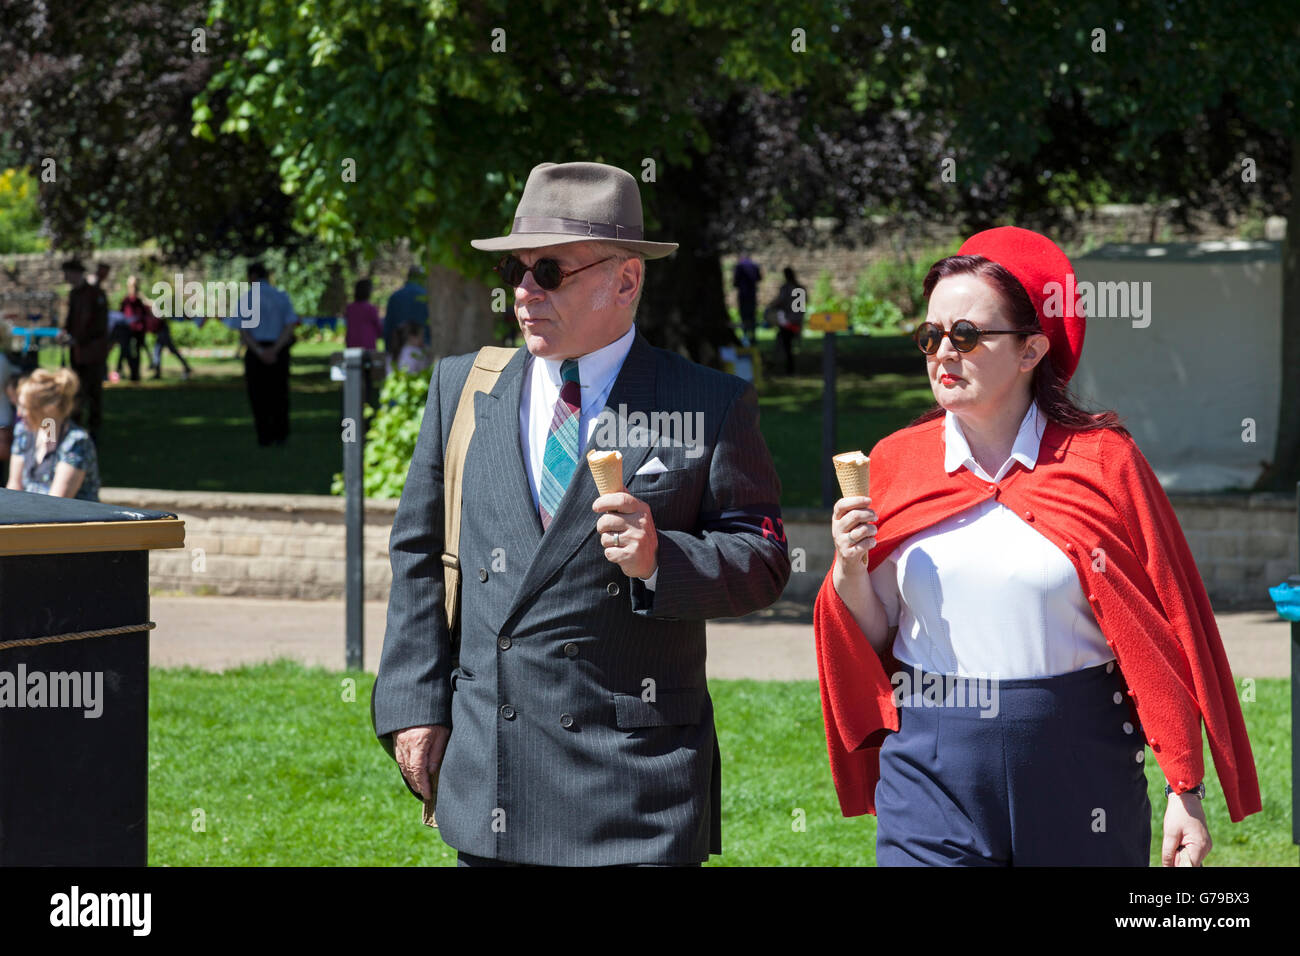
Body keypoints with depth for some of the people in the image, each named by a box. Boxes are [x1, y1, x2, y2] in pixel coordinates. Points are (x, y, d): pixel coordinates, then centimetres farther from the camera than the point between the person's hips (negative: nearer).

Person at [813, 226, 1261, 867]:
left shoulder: (1101, 462, -3)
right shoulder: (894, 464, 5)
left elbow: (1162, 636, -3)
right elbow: (873, 638, 10)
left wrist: (1185, 790, -5)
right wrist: (849, 574, -11)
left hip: (1077, 777, -1)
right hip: (931, 762, 2)